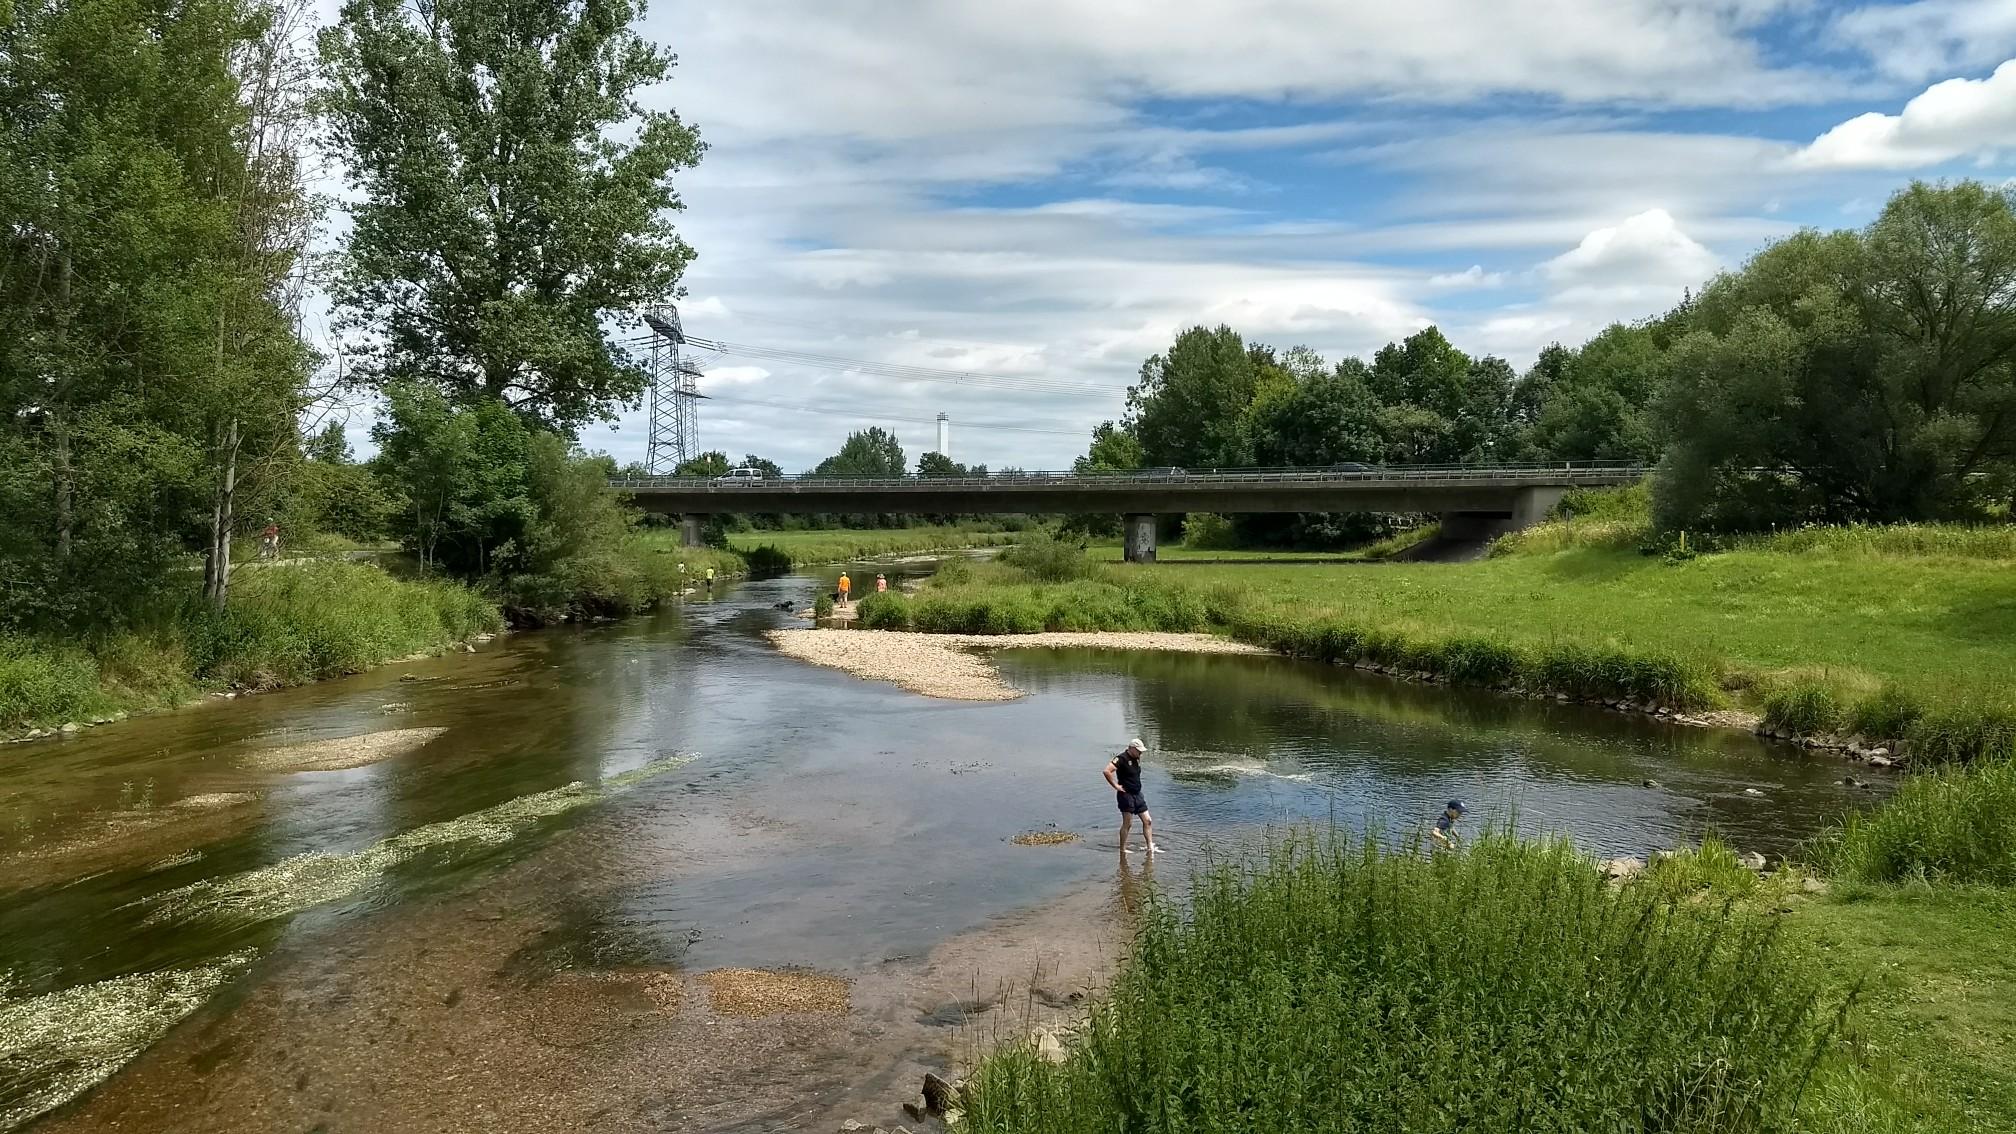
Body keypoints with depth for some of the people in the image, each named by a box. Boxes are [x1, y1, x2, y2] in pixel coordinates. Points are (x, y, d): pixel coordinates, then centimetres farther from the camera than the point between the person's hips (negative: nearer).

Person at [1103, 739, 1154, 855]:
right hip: (1126, 795, -8)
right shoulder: (1121, 759, -15)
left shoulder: (1137, 759, 11)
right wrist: (1116, 786, -20)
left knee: (1148, 821, 6)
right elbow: (1107, 771, -26)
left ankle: (1150, 848, 10)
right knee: (1127, 824, -3)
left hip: (1137, 794, 9)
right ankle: (1122, 850, 8)